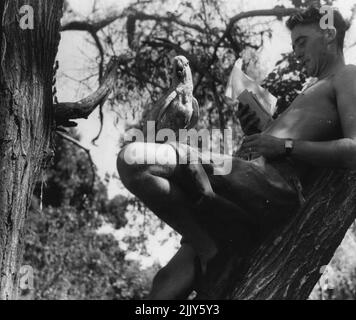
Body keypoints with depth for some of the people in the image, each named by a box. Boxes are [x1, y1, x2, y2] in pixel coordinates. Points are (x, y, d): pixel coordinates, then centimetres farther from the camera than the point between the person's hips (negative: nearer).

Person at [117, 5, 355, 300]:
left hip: (272, 184, -10)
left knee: (133, 160, -22)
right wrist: (257, 131, 19)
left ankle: (208, 251, -19)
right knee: (169, 283, 6)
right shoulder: (315, 90, 37)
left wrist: (285, 145, -12)